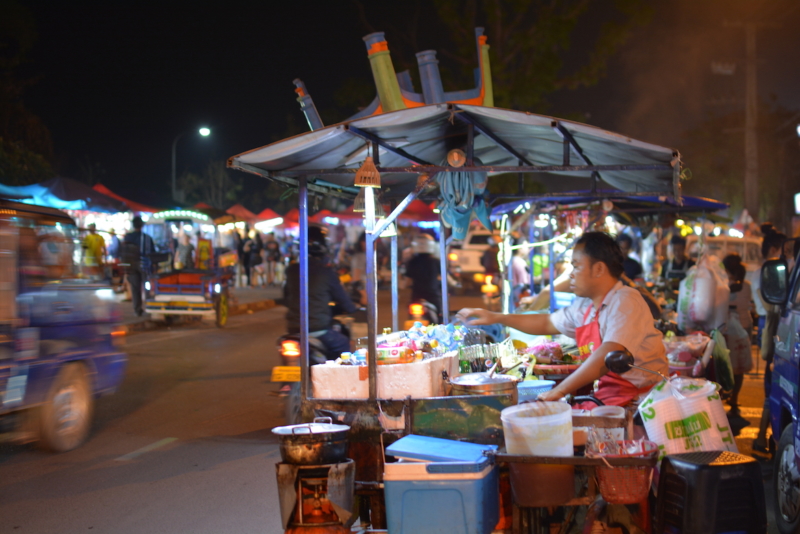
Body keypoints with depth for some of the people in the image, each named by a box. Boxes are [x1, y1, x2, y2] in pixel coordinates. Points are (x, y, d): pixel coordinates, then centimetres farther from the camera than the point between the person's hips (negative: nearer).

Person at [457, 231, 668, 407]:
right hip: (607, 393, 8)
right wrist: (496, 318, 23)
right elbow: (547, 324, 28)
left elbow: (607, 357, -27)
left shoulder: (625, 302, -16)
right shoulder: (585, 307, 11)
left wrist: (559, 391, -26)